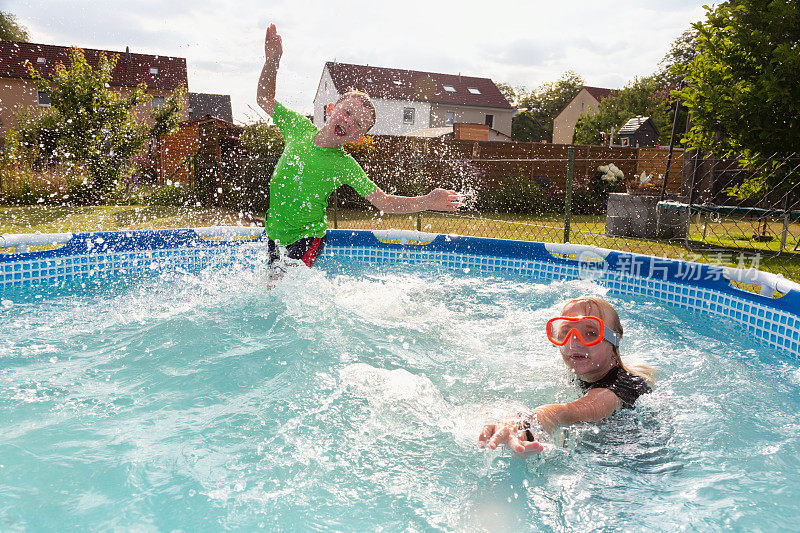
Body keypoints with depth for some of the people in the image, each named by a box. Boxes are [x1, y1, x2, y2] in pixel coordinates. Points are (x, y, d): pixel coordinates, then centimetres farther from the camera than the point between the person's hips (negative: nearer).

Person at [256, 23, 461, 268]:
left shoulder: (345, 166, -16)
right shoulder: (300, 128, -6)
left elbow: (383, 202, -18)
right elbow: (265, 100, 7)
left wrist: (426, 202, -30)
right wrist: (272, 61, -7)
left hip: (307, 239, -4)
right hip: (275, 235, 5)